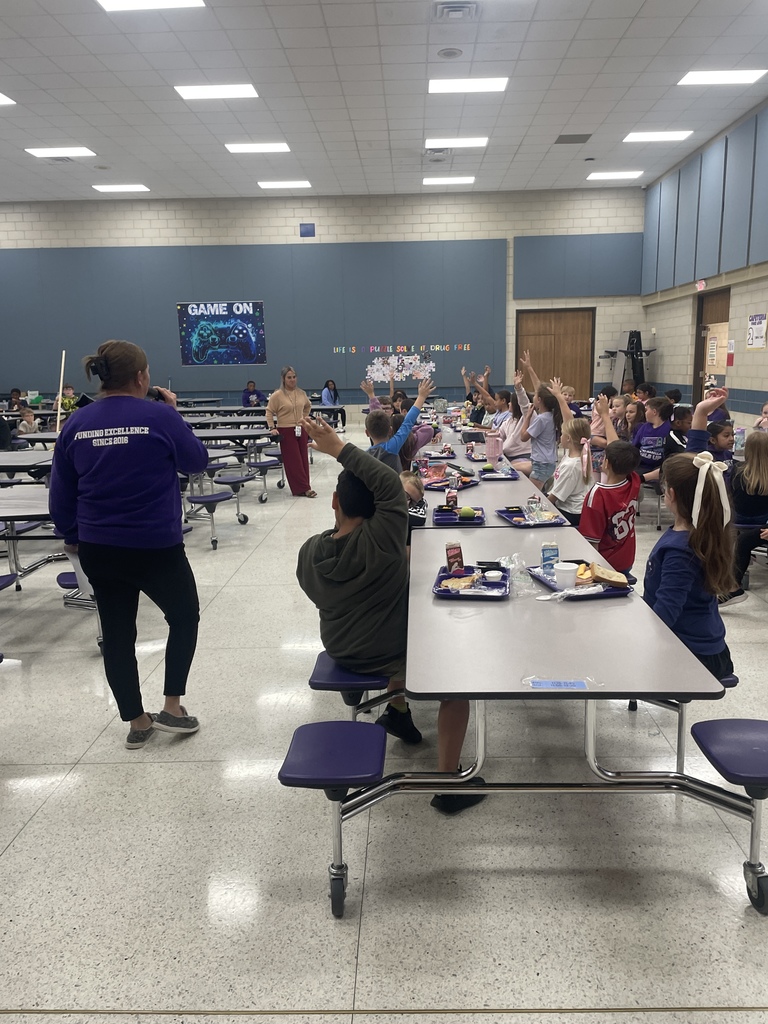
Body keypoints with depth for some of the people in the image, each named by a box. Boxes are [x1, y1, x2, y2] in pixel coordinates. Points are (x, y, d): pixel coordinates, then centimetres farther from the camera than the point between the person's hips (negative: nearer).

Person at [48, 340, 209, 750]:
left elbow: (61, 494, 7)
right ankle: (172, 707, 15)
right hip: (156, 546, -4)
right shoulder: (159, 416, -13)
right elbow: (197, 461, 2)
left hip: (97, 549, 4)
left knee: (117, 632, 14)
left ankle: (137, 723, 24)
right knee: (184, 615, 18)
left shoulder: (75, 424, 1)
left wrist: (73, 536, 20)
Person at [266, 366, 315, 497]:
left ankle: (302, 488, 14)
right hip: (286, 432, -5)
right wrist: (272, 428, -12)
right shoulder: (277, 395, -10)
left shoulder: (301, 393, 5)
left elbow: (308, 406, 24)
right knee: (293, 461, -3)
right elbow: (269, 412, -4)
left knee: (303, 459, 7)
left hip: (301, 430, 5)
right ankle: (304, 488, -1)